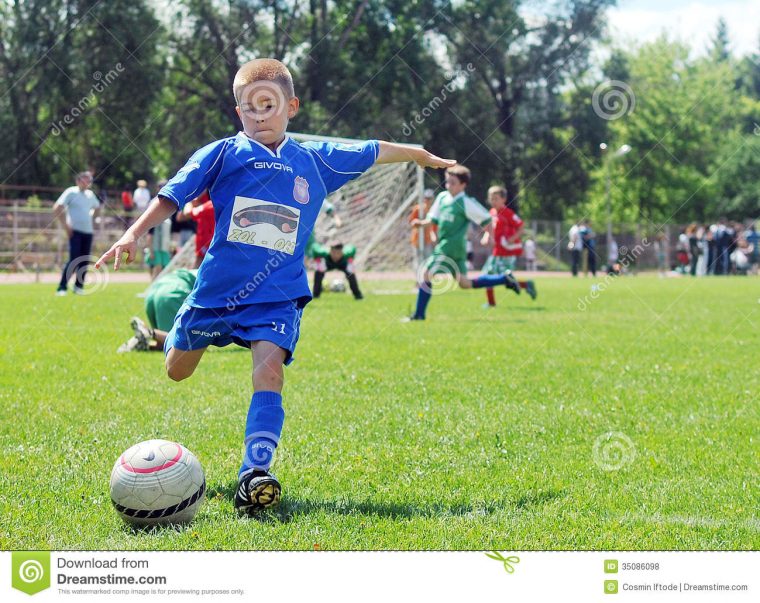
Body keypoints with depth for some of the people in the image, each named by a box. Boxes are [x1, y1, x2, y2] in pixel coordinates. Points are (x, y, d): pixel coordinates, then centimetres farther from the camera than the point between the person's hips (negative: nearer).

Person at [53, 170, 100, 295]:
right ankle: (62, 288, -8)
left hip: (88, 232, 6)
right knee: (74, 260, -13)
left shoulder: (90, 194, 13)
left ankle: (79, 286, 18)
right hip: (75, 232, -6)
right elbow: (56, 209, -11)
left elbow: (97, 208, 32)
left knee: (85, 261, 6)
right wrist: (66, 226, -12)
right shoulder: (71, 192, -5)